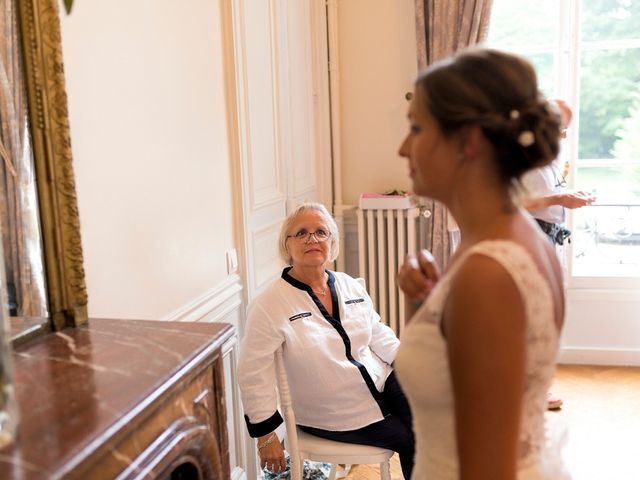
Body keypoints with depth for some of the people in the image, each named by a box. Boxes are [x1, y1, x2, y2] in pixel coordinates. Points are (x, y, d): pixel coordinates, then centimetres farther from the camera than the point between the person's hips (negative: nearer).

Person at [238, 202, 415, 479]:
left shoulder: (350, 286, 3)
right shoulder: (270, 305, -16)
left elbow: (379, 334, 13)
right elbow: (253, 374, -15)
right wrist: (266, 436, -13)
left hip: (381, 382, 5)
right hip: (335, 415, -5)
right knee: (408, 440, -10)